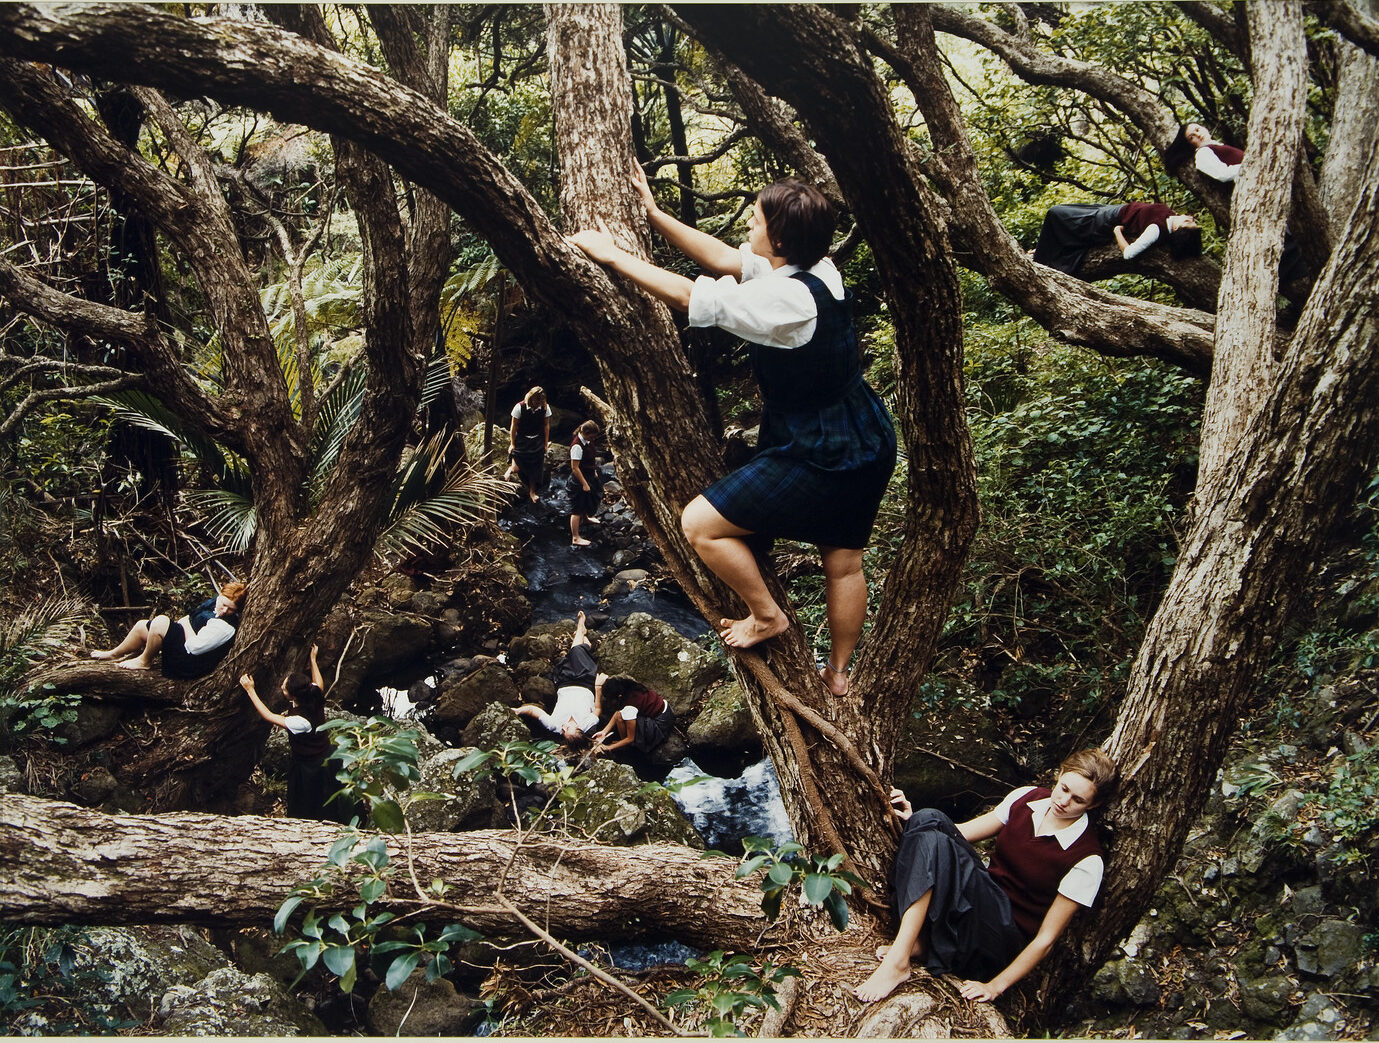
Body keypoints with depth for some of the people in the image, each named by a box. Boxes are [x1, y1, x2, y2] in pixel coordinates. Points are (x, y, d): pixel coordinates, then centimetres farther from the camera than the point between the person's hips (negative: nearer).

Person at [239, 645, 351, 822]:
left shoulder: (301, 722, -38)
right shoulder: (315, 699, -21)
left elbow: (269, 716, -26)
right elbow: (319, 682, 6)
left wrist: (250, 690, -21)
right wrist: (313, 658, 17)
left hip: (310, 767, -7)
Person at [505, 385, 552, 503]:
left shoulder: (545, 408, -9)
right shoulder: (520, 407, -17)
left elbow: (546, 426, 3)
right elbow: (514, 426, -8)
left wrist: (546, 444, 6)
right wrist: (512, 444, -4)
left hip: (537, 443, 3)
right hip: (522, 441, -3)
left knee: (535, 467, 7)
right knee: (516, 468, -14)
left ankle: (532, 492, 25)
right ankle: (511, 469, 24)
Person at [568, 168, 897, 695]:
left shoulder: (788, 300, -27)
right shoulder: (818, 271, 0)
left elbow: (686, 295, -23)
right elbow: (724, 259, 10)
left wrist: (612, 254, -12)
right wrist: (655, 215, 11)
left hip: (820, 455, -10)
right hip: (863, 446, 10)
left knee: (700, 523, -5)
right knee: (843, 563, 22)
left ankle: (767, 615, 12)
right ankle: (838, 674, 37)